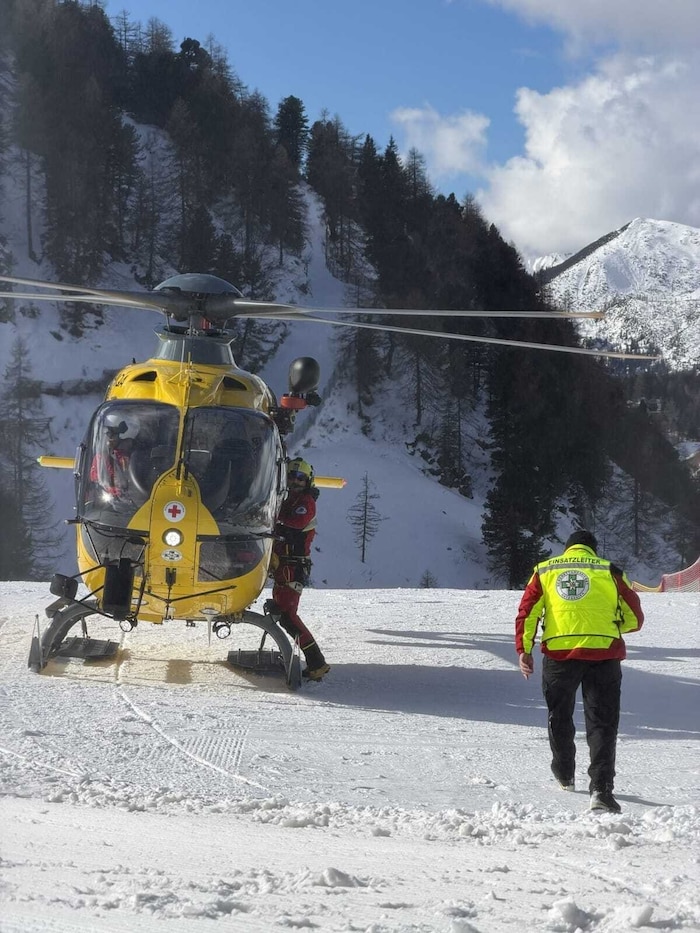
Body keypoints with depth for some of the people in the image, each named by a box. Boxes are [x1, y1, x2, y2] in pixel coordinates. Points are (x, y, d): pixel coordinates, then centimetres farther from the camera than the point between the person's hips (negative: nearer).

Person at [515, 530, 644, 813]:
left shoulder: (545, 570, 13)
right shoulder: (610, 572, 9)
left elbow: (527, 611, 3)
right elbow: (635, 618, 10)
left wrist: (524, 649, 3)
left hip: (559, 653, 2)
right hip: (603, 654, -2)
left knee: (559, 716, 23)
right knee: (601, 722, 0)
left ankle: (564, 776, 38)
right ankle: (600, 788, -15)